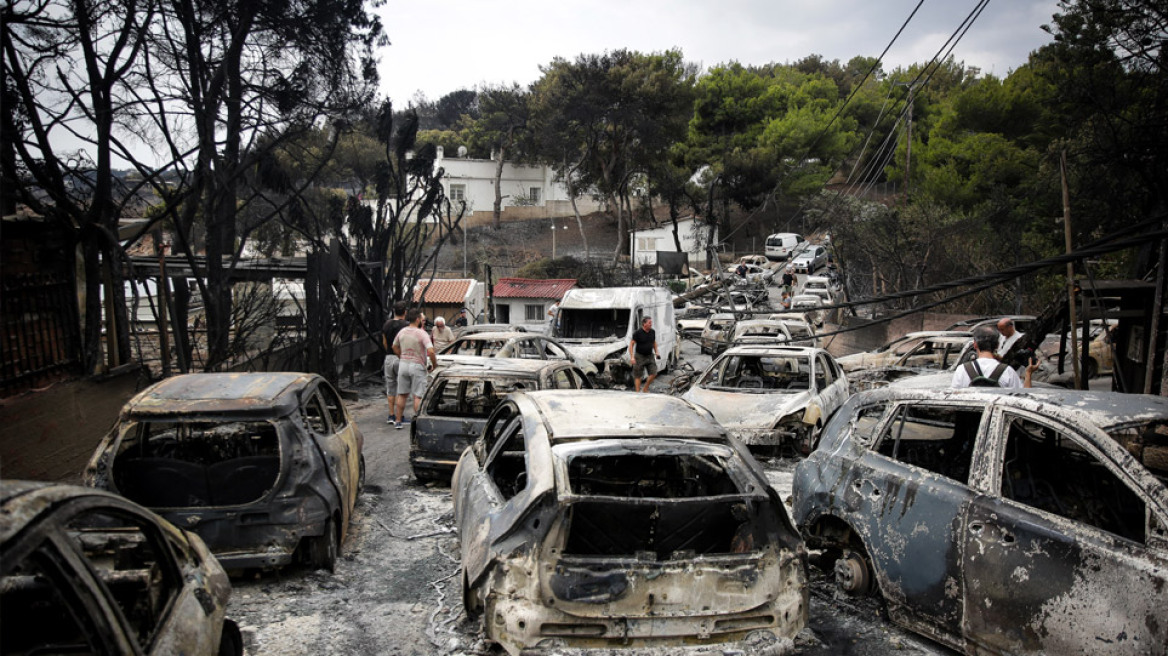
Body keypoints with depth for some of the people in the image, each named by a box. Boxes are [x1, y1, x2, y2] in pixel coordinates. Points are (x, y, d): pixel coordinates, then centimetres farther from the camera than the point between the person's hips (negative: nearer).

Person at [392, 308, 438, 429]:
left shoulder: (402, 332, 4)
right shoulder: (422, 333, -15)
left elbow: (395, 347, 18)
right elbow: (430, 351, -24)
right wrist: (434, 364, -10)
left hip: (403, 365, 6)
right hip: (417, 366, -6)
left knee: (402, 395, 13)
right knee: (418, 396, 1)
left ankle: (398, 421, 17)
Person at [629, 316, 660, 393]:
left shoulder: (653, 332, 3)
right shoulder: (637, 333, -13)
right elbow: (631, 344, -11)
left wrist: (656, 352, 10)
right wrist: (632, 357, -18)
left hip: (650, 356, 5)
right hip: (640, 357, -5)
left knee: (653, 373, -4)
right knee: (638, 376, 2)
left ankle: (645, 389, 14)